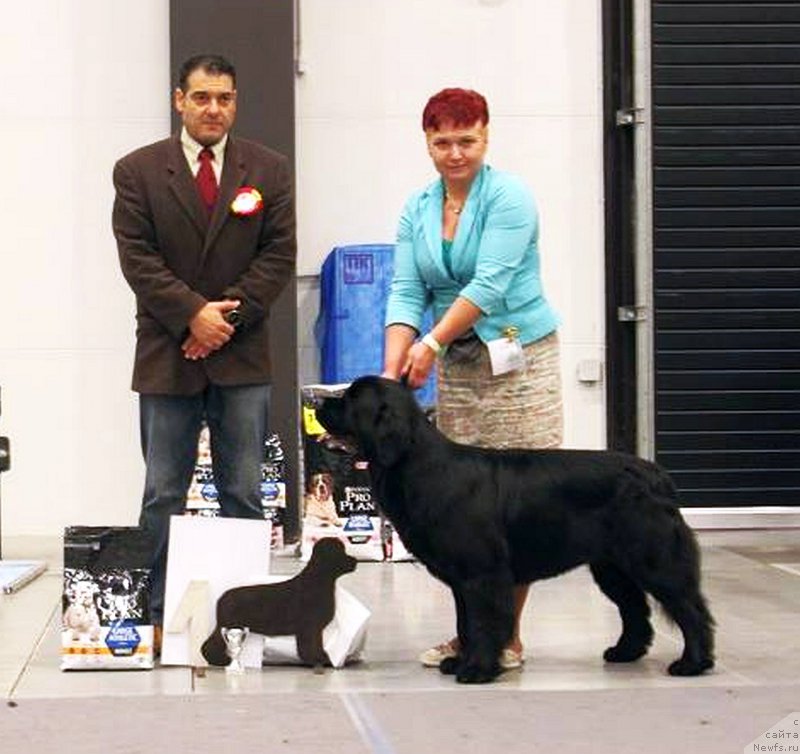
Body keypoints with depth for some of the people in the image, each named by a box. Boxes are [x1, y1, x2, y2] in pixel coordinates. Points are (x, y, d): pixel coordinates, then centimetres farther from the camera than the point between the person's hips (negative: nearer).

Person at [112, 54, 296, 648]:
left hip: (243, 356, 1)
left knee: (244, 494, 4)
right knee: (163, 497, 2)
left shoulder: (269, 170, 7)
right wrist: (193, 314, -14)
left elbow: (279, 254, 1)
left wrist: (228, 315, -10)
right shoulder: (138, 171, 3)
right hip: (167, 355, -1)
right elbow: (138, 258, -3)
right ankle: (158, 614, 6)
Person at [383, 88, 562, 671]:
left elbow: (490, 284, -17)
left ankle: (508, 636, 2)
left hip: (517, 359, -5)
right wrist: (392, 368, -11)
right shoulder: (417, 210, 9)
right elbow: (406, 292, 3)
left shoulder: (508, 197, -8)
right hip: (456, 366, 5)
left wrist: (430, 344, -20)